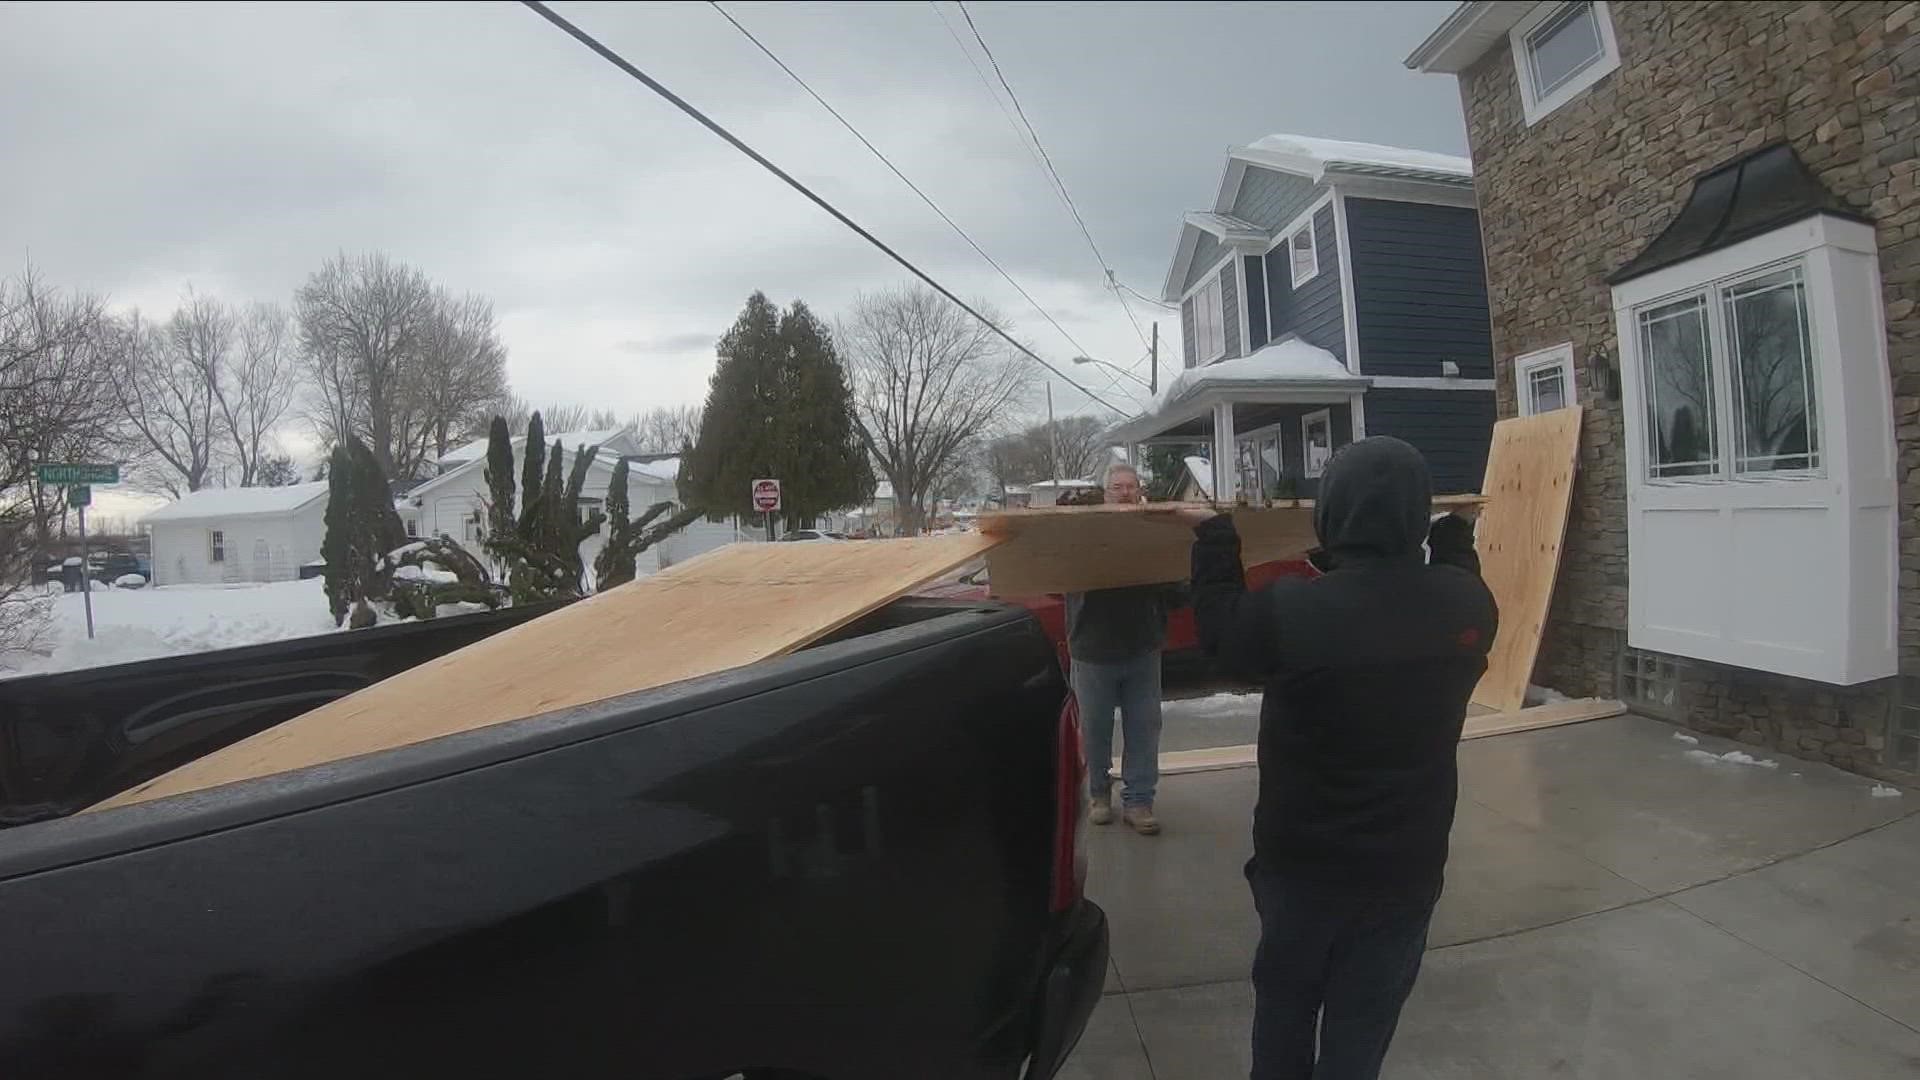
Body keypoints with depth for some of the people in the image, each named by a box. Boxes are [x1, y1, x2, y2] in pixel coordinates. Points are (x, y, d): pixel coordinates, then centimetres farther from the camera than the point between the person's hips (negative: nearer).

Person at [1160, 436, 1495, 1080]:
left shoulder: (1293, 611, -26)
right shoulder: (1470, 604, -12)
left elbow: (1220, 624, -5)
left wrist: (1212, 536, 8)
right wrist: (1454, 532, 32)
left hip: (1303, 857, -2)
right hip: (1409, 862, 3)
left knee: (1286, 996, 22)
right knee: (1362, 1020, 18)